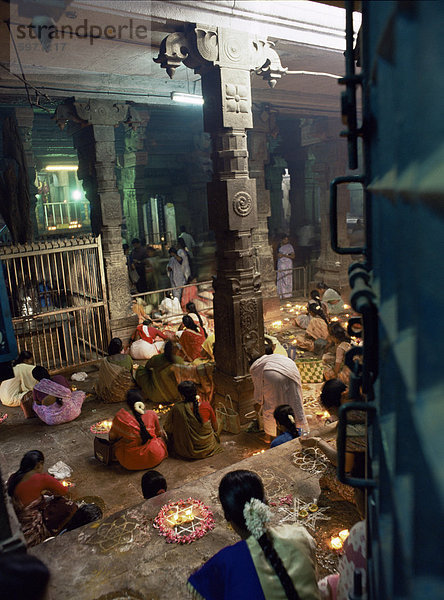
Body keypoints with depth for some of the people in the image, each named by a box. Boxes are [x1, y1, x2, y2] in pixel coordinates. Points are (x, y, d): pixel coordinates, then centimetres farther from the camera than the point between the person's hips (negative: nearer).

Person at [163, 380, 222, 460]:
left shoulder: (176, 409, -19)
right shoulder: (207, 406, -14)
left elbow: (168, 428, -4)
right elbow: (215, 427, 0)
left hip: (186, 452, -2)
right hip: (208, 448, 2)